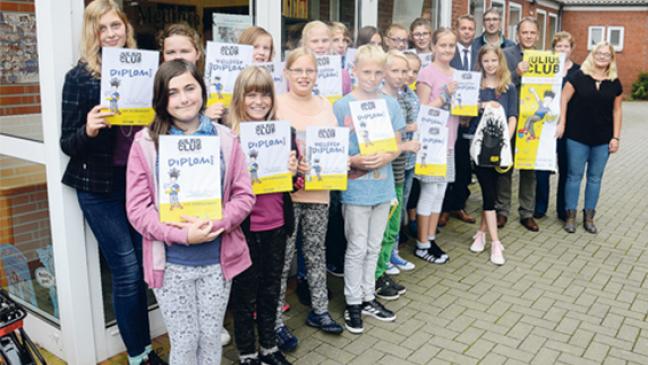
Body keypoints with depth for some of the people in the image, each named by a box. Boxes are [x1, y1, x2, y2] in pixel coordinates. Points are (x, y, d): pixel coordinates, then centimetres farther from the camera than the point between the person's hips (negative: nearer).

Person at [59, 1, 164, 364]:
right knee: (127, 270, -1)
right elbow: (67, 144, -6)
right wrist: (88, 131, -26)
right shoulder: (79, 76, -6)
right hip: (99, 186, -4)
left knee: (142, 266, 11)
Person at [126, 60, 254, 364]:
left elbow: (244, 195, -1)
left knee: (211, 339, 16)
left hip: (218, 260, 2)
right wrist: (183, 235, -21)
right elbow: (137, 208, -8)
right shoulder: (145, 143, -5)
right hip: (171, 263, -1)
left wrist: (214, 224, -19)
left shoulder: (225, 139, 0)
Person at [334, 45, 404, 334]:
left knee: (373, 247, 16)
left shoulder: (391, 104, 3)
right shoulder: (342, 106, -8)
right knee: (357, 248, 5)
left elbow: (397, 145, 5)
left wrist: (385, 158, -15)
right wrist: (354, 161, -23)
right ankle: (352, 303, 20)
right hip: (355, 187, -4)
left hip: (382, 185, 4)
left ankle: (368, 297, 31)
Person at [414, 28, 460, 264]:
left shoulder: (456, 74, 12)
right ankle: (422, 245, 9)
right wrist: (445, 95, -19)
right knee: (429, 192, -2)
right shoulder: (427, 73, -10)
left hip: (448, 140, 7)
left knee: (440, 192, 11)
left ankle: (431, 239, 21)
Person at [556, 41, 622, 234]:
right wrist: (561, 124, -10)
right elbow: (564, 99, -3)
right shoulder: (579, 76, -4)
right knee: (574, 175, 3)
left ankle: (589, 216, 20)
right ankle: (571, 216, 13)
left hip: (603, 139, 3)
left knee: (595, 177, 9)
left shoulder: (615, 83, 5)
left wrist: (616, 137, 3)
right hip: (577, 137, -3)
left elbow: (616, 111, 7)